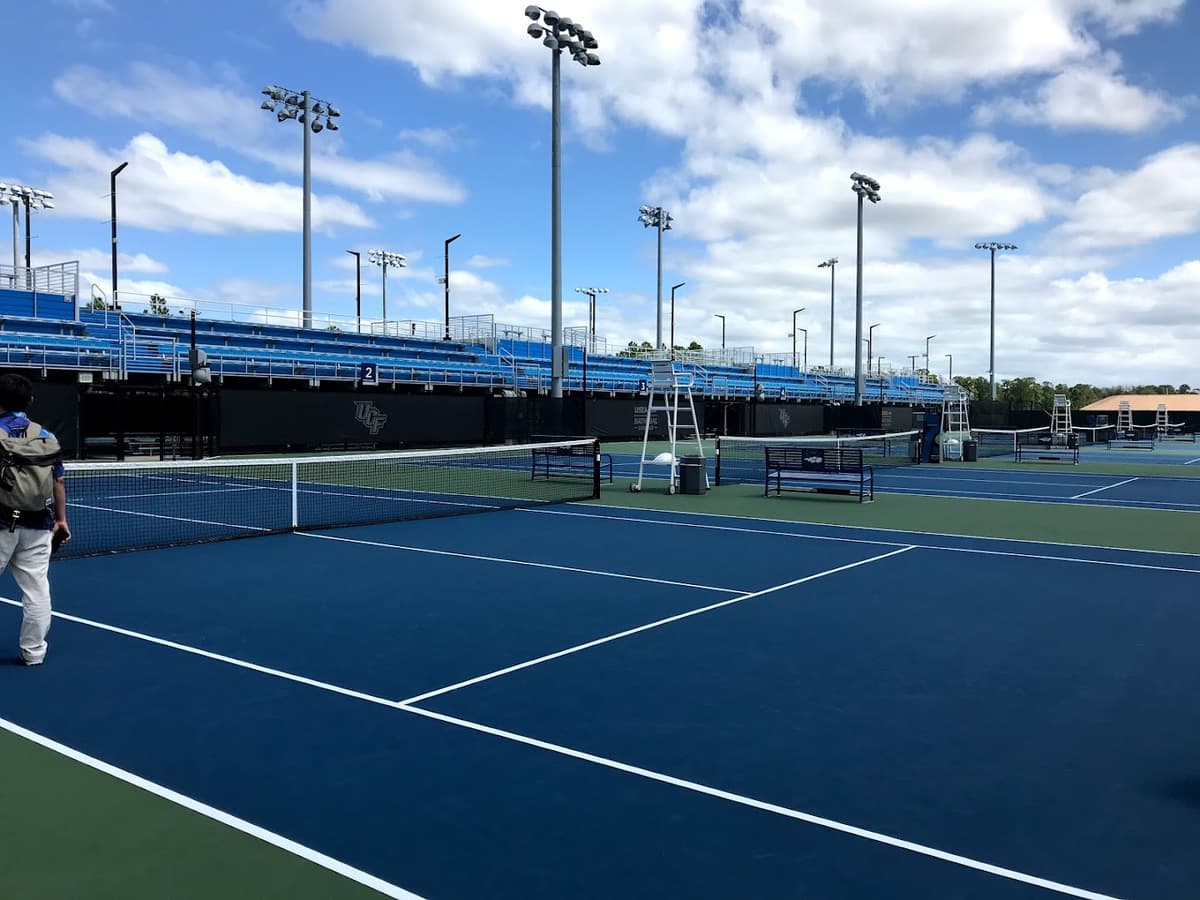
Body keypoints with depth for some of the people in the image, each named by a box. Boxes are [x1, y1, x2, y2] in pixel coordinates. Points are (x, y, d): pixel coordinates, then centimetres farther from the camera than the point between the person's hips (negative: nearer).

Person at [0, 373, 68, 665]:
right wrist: (61, 519, 16)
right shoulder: (48, 438, 3)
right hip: (38, 526, 4)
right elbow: (58, 482, 8)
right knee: (36, 589, 6)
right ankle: (33, 650, 13)